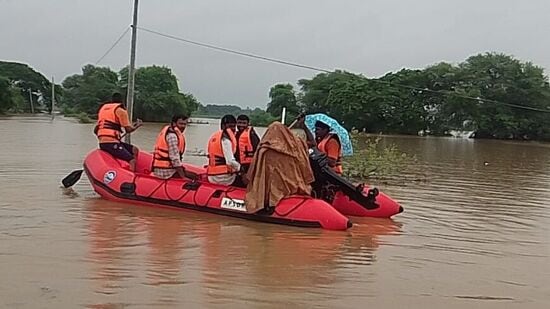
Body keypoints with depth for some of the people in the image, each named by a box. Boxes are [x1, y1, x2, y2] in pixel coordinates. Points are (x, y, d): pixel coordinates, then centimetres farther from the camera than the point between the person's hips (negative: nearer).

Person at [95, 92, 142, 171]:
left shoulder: (103, 108, 24)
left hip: (102, 143, 8)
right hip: (112, 143, -8)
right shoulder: (120, 110, 1)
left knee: (134, 150, 12)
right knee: (132, 160, -15)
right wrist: (137, 125, 14)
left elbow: (95, 130, 22)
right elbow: (128, 129, -4)